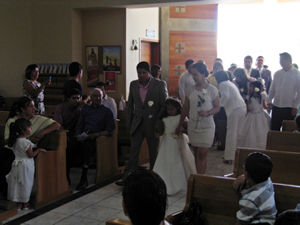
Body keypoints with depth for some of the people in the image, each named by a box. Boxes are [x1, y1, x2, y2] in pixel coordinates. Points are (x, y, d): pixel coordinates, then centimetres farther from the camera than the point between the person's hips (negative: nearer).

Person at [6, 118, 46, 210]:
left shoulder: (15, 140, 4)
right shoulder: (26, 142, -20)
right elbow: (31, 155, -15)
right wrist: (39, 150, -1)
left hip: (17, 164, 7)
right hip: (25, 166, -7)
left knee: (18, 184, 10)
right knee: (25, 184, 5)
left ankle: (19, 204, 17)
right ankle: (25, 204, 15)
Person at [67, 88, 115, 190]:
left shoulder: (107, 111, 12)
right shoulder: (85, 110, 25)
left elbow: (110, 130, 2)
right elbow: (78, 126, 18)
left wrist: (96, 134, -12)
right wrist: (79, 136, -4)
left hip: (96, 138, -3)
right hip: (83, 136, 4)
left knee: (85, 146, -37)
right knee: (70, 147, -30)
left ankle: (84, 179, -32)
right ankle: (66, 175, -28)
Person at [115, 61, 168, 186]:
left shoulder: (160, 85, -6)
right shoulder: (133, 84, 6)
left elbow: (165, 105, -6)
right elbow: (130, 106, 12)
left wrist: (158, 122, -12)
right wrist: (128, 124, 10)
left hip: (152, 124, -3)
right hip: (137, 124, 3)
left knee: (153, 153, 8)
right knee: (134, 152, 0)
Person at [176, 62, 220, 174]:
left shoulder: (212, 90, -5)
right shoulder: (190, 89, 5)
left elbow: (217, 107, 0)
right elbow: (185, 108, 12)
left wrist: (207, 113, -20)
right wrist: (180, 125, 14)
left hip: (207, 127, -4)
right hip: (193, 126, 4)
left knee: (202, 154, -7)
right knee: (196, 155, 8)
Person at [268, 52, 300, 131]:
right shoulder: (277, 73, 10)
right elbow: (272, 89, 16)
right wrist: (269, 100, 4)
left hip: (289, 107, -4)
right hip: (276, 106, 4)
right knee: (274, 129, 5)